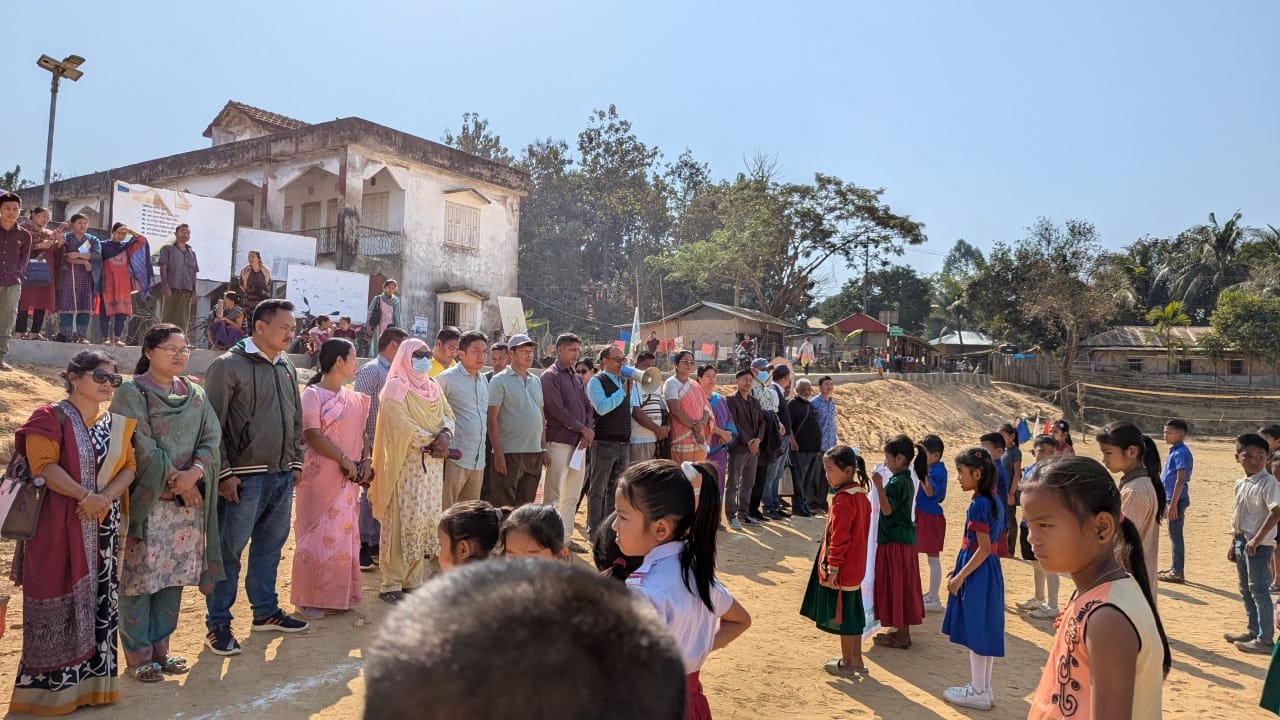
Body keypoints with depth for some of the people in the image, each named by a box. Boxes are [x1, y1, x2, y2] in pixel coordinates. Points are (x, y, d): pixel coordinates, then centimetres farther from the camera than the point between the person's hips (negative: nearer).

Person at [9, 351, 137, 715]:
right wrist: (85, 496, -22)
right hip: (59, 525, -5)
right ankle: (51, 685, 12)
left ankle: (91, 679, 18)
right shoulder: (50, 418, -6)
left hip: (103, 526, 5)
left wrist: (105, 497, -11)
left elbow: (129, 467, 7)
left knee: (99, 599, 8)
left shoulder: (118, 423, 11)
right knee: (59, 599, -1)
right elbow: (43, 466, -16)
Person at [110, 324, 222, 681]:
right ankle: (138, 654, 12)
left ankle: (160, 648, 21)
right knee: (141, 576, 0)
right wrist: (174, 478, -13)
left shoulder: (195, 394, 10)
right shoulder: (132, 393, -5)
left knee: (175, 574, 9)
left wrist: (194, 473, -14)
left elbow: (211, 439, 2)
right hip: (145, 498, -5)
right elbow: (140, 445, -12)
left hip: (188, 499, 5)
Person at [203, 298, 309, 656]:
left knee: (270, 546, 16)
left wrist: (296, 461, 16)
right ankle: (218, 625, 12)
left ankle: (266, 611, 30)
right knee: (230, 550, 1)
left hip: (282, 476, 7)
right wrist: (223, 473, -14)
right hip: (244, 478, -7)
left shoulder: (287, 368, 12)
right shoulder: (228, 365, -9)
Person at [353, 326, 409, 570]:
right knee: (369, 495, -2)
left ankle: (375, 544, 22)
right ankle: (362, 546, 8)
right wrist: (364, 446, -20)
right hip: (374, 445, -8)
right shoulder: (370, 370, -10)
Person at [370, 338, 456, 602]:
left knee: (427, 520, 7)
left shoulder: (433, 387, 16)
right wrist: (433, 442, -12)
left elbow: (447, 414, 10)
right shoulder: (395, 388, -6)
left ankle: (413, 579, 16)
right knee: (402, 521, -6)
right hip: (405, 464, -7)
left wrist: (445, 435, -11)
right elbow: (403, 426, -15)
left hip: (432, 464, 7)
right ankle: (392, 584, 1)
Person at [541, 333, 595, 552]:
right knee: (553, 494, -4)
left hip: (579, 443, 8)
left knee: (572, 494, 12)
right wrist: (582, 429, -10)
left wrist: (589, 430, -2)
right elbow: (557, 409, -15)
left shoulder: (575, 378, 18)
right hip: (559, 441, -8)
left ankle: (566, 537, 19)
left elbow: (587, 407, 16)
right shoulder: (550, 376, -6)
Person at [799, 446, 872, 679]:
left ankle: (847, 663, 17)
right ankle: (856, 660, 29)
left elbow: (839, 538, -23)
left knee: (841, 614, 5)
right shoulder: (861, 495, 6)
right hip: (856, 567, 9)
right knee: (852, 613, 18)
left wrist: (832, 568, -17)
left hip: (842, 570, -9)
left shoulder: (842, 501, -23)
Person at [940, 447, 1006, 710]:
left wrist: (960, 576, -16)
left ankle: (978, 692, 11)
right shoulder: (994, 500, 8)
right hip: (989, 570, 9)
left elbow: (983, 549, -21)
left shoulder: (978, 505, -19)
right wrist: (959, 569, 16)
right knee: (985, 630, 16)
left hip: (977, 573, -9)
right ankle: (983, 686, 26)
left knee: (976, 632, 1)